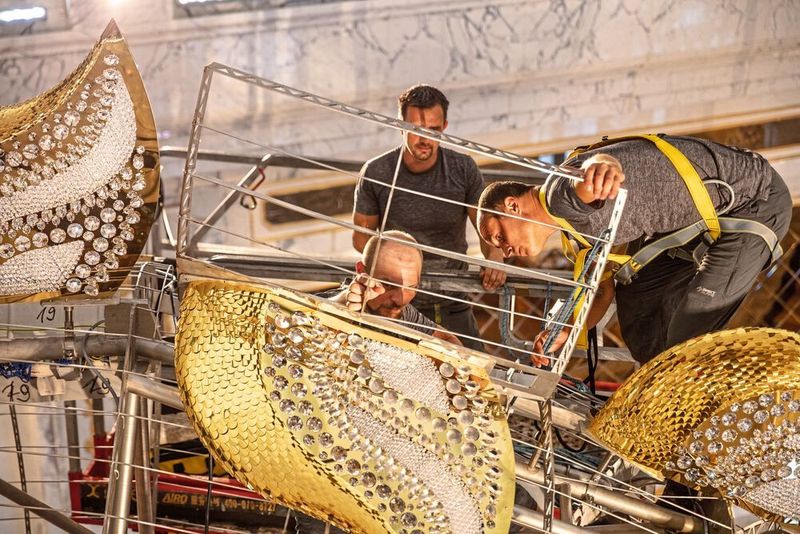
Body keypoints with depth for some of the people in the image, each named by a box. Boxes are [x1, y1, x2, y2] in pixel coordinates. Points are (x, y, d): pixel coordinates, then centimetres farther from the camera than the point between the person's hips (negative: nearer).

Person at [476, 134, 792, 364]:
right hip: (706, 217, 10)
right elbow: (603, 290, 14)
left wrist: (600, 166, -69)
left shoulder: (562, 194, -23)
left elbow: (600, 161, -46)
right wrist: (565, 334, -1)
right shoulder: (580, 218, 9)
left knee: (688, 331, -11)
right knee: (637, 297, 15)